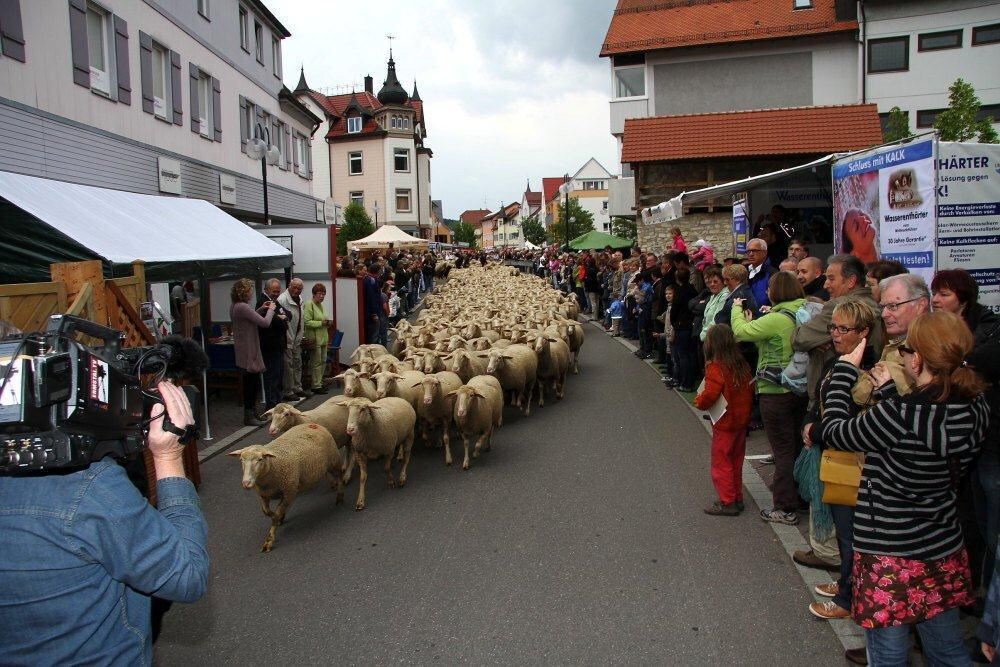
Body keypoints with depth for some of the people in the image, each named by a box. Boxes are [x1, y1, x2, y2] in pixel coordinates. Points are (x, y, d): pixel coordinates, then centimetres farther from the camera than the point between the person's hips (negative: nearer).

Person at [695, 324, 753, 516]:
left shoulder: (715, 367, -21)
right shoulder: (742, 365, 1)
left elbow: (709, 396, -25)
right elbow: (750, 389, 8)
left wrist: (698, 400, -5)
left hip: (725, 424, -7)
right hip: (742, 420, 7)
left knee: (721, 463, 5)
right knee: (736, 461, 18)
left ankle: (727, 503, 9)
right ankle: (737, 498, 27)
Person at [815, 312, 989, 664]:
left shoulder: (898, 416, -29)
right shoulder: (975, 409, -7)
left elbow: (833, 431, -13)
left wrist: (844, 370, -3)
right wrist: (890, 390, 14)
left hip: (890, 554, -7)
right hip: (944, 552, 7)